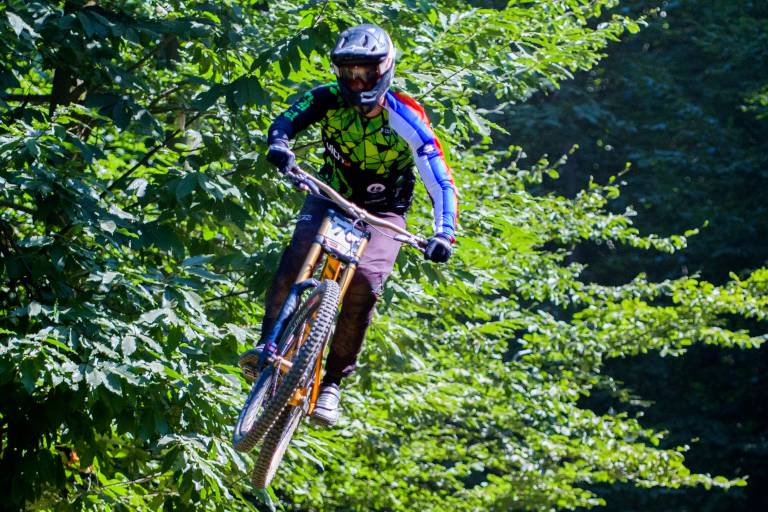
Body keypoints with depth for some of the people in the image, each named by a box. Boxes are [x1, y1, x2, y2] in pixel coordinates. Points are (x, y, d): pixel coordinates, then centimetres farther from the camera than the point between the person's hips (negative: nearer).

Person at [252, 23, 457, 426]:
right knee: (298, 257, -28)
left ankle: (333, 381, -17)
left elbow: (442, 184, -23)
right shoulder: (329, 99, -14)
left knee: (365, 281, -27)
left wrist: (444, 234, -39)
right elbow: (285, 122, -25)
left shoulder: (406, 120, -21)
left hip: (382, 213, -2)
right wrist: (279, 145, -49)